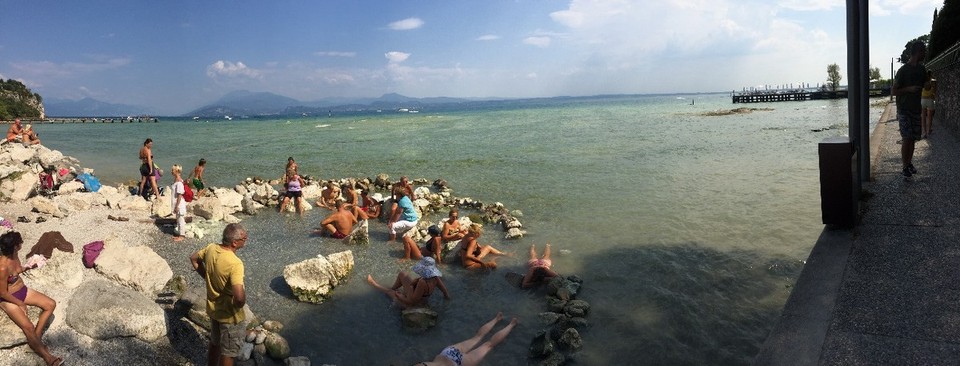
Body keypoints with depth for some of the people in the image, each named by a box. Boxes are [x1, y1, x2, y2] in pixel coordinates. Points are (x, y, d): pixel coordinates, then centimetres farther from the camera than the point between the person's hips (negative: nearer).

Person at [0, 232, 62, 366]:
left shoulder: (14, 255, -8)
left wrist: (28, 267, -1)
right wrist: (20, 304, -11)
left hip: (22, 290, 8)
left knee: (51, 304, -3)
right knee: (28, 327, -21)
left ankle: (36, 337, 5)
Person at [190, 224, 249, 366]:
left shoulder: (211, 248, -11)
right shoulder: (235, 264, -34)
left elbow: (194, 259, 11)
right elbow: (239, 297, -42)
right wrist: (239, 305, -20)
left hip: (213, 308, 8)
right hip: (229, 315, -8)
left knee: (215, 343, 30)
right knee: (228, 352, 14)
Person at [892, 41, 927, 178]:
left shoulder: (922, 69, 9)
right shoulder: (903, 70, -10)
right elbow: (893, 91, -9)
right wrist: (909, 89, -21)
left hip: (916, 109, 6)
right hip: (904, 110, -6)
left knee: (913, 138, 7)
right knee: (907, 138, -9)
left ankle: (909, 163, 18)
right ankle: (905, 167, -3)